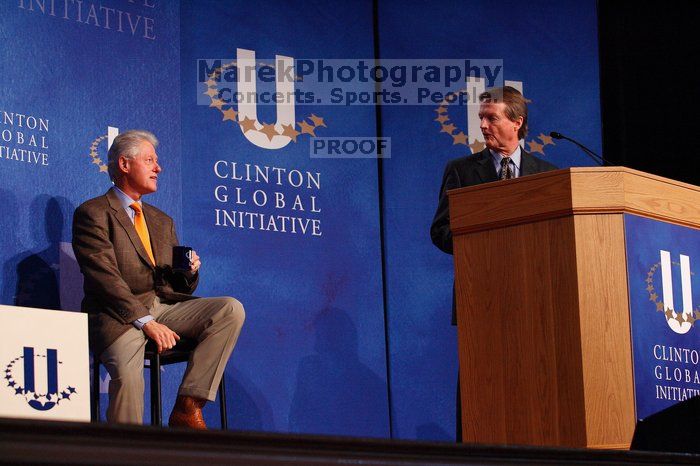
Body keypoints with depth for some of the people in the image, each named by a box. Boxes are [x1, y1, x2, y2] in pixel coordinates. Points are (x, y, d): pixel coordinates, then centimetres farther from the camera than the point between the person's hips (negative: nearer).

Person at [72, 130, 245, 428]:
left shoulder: (162, 221, 25)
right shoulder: (93, 214, 1)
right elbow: (106, 278, -12)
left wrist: (189, 272, -1)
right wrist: (145, 322, -22)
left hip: (165, 307, 7)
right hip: (120, 315, -7)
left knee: (231, 309, -17)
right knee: (127, 370, -36)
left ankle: (188, 408, -20)